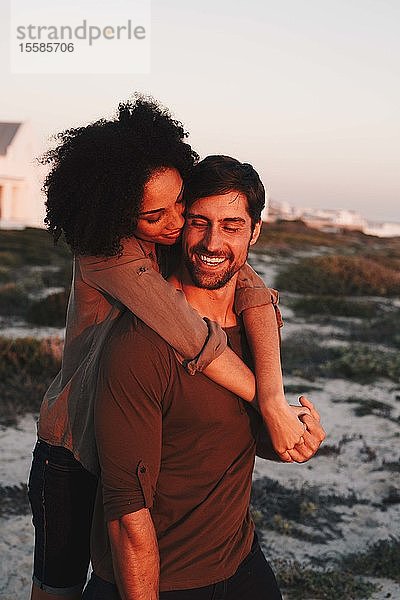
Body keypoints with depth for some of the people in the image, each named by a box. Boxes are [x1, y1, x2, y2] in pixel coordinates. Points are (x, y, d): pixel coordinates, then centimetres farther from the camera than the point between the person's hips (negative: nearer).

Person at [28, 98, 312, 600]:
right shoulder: (105, 248, -27)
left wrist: (273, 395, -39)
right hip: (74, 450, -4)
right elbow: (191, 337, -36)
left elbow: (251, 291, -25)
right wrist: (271, 408, -34)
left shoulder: (194, 226, -12)